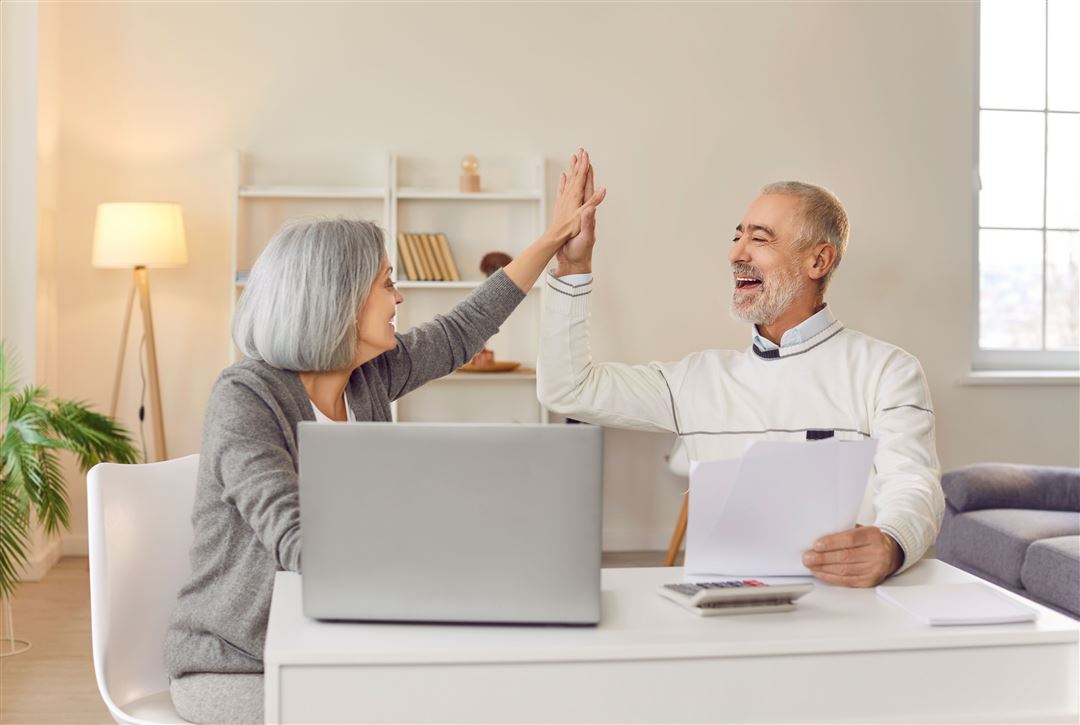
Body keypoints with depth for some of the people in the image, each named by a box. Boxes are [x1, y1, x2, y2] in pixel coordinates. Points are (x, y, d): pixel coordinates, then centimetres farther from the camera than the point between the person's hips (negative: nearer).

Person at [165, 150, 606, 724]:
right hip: (233, 668, -6)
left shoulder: (368, 376, 0)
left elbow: (460, 333, 13)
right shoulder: (244, 399, -21)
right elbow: (300, 544, -31)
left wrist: (554, 237, 16)